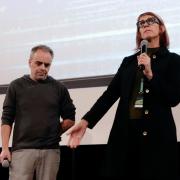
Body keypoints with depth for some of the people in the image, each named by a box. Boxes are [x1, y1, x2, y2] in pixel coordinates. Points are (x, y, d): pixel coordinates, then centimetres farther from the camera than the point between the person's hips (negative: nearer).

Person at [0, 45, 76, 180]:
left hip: (51, 150, 1)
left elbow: (70, 119, 14)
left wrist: (55, 132, 1)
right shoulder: (16, 86, 7)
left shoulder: (59, 88, 9)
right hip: (22, 149, -1)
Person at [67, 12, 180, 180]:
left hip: (157, 134, -3)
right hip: (125, 132, 3)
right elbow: (110, 93, 7)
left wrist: (150, 74, -14)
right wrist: (85, 121, -4)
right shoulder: (128, 61, 16)